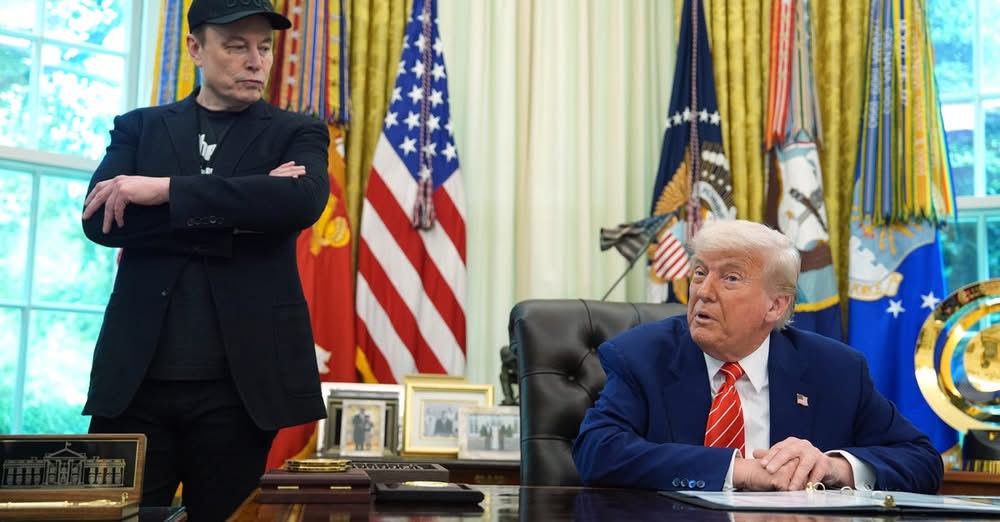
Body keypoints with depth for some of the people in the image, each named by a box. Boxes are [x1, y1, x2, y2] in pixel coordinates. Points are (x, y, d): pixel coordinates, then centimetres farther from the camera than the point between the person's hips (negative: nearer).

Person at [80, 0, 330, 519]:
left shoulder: (297, 133, 9)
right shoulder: (138, 127, 12)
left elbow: (302, 200, -13)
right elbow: (100, 219, -4)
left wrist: (165, 190, -14)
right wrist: (235, 214, -12)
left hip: (241, 380, -1)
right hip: (138, 377, 1)